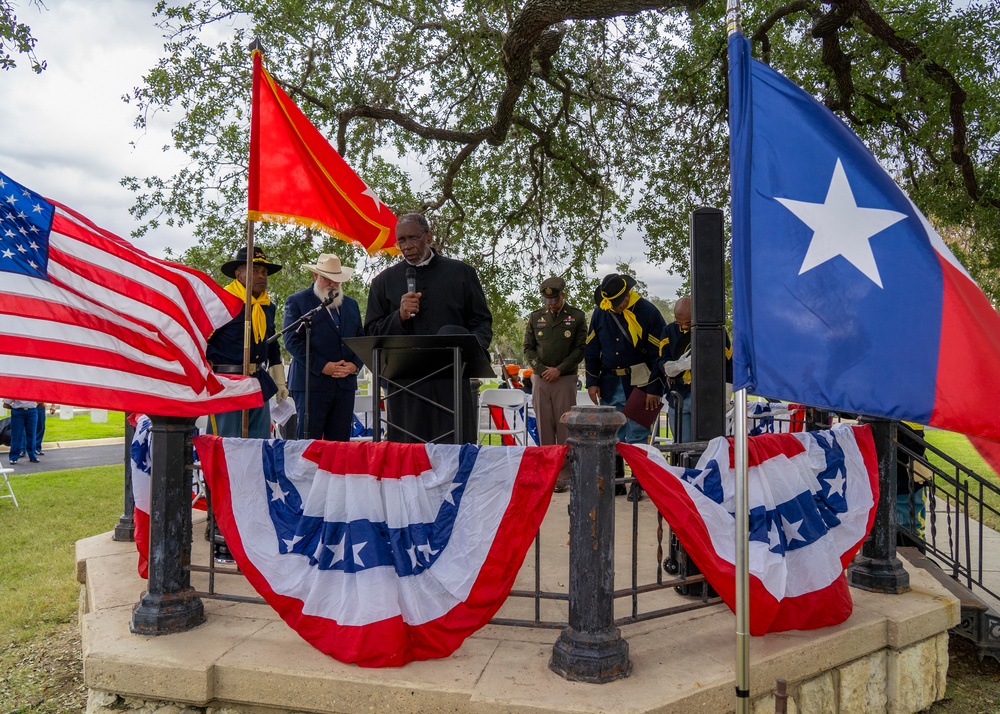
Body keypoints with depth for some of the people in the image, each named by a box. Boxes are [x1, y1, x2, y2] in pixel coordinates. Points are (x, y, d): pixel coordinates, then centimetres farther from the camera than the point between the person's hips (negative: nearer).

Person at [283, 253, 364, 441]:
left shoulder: (351, 304, 20)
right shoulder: (296, 302, 4)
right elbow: (292, 341, -5)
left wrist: (355, 365, -3)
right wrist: (322, 366, -13)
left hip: (346, 383, 5)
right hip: (311, 383, -4)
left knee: (340, 441, 3)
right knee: (308, 442, -4)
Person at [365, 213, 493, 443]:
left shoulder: (461, 273, 11)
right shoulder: (384, 281, 13)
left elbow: (482, 321, 12)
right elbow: (371, 333, 11)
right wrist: (399, 316, -8)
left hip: (453, 383, -1)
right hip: (404, 386, 1)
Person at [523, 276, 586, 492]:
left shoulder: (577, 316, 3)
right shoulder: (535, 317, 10)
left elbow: (580, 348, 0)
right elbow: (528, 348, 9)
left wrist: (559, 369, -9)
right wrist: (542, 369, -6)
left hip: (565, 379, -2)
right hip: (540, 379, 2)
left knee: (564, 428, -2)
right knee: (544, 427, 5)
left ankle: (564, 476, 4)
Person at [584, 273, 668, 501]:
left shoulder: (646, 312, -10)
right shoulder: (600, 313, 3)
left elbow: (660, 353, -9)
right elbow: (591, 350, 11)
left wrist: (654, 389, -11)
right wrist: (592, 382, 5)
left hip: (638, 384, -4)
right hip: (610, 384, 5)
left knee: (637, 436, 0)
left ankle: (638, 483, 12)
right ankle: (615, 480, 22)